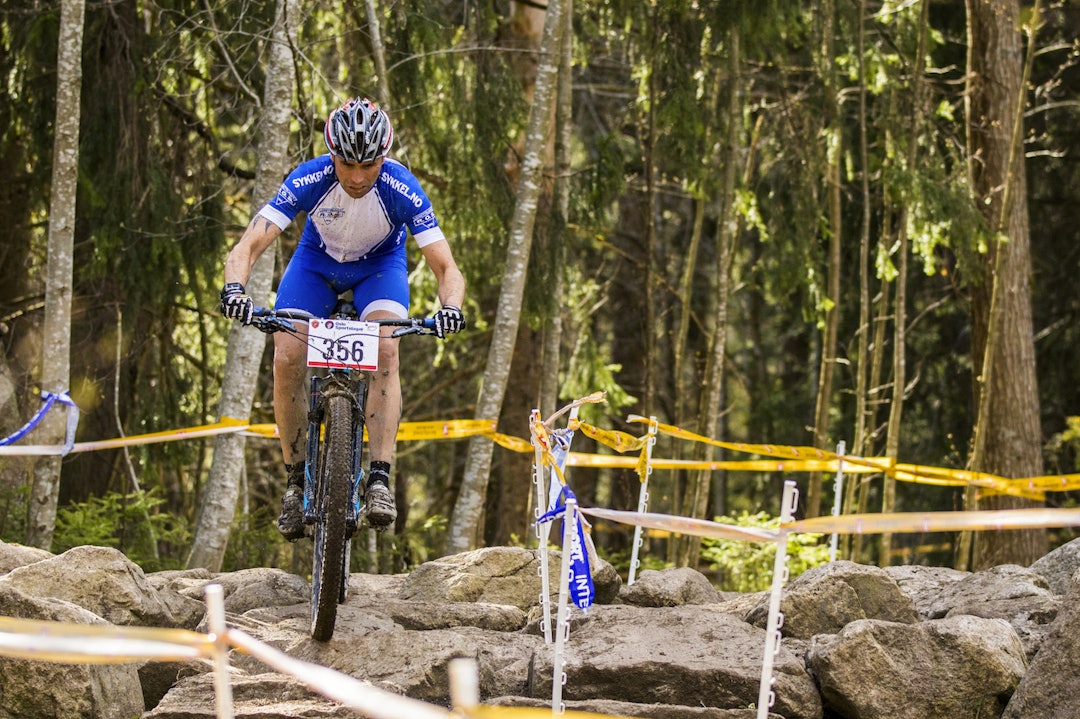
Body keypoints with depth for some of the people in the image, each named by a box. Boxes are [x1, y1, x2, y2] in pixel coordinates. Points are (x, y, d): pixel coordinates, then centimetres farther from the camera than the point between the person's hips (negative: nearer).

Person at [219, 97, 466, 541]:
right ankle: (296, 483, -3)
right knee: (287, 361, -18)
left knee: (384, 352, -28)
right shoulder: (309, 180, -32)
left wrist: (450, 306, -54)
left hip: (380, 264, -1)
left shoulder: (402, 190, -32)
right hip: (317, 262, 1)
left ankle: (379, 480, -27)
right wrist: (234, 289, -56)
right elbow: (248, 247, -35)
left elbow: (446, 267, -32)